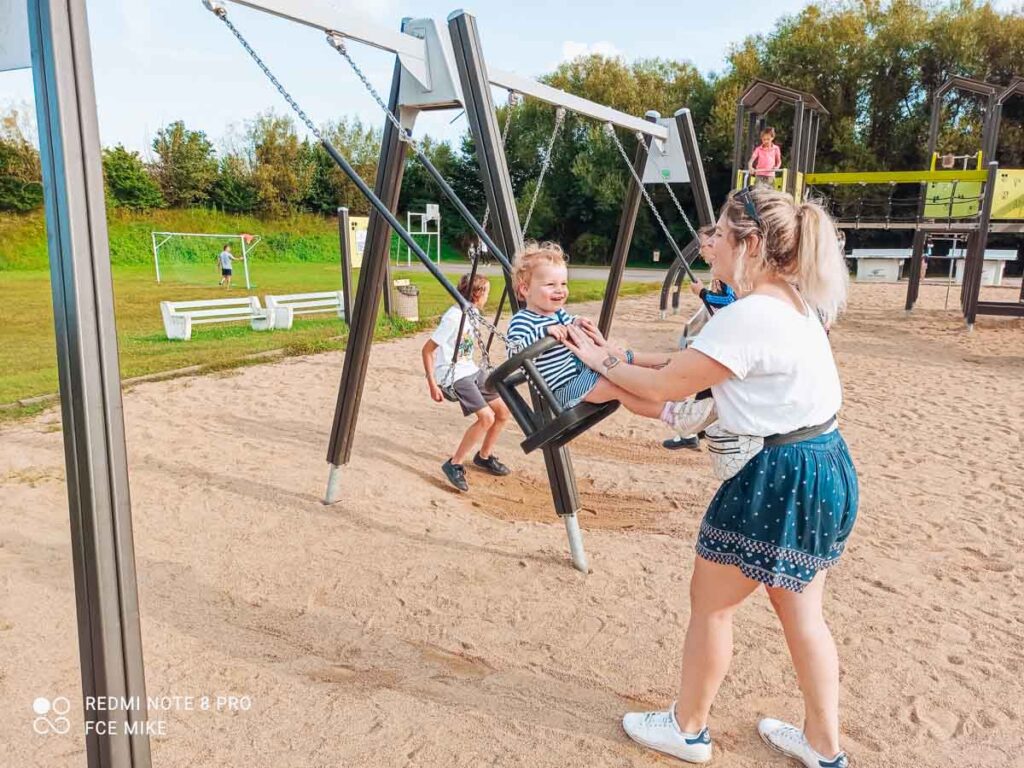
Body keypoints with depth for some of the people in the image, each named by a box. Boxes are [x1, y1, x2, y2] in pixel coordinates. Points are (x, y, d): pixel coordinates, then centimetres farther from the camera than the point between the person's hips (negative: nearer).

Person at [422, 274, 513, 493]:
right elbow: (427, 350, -18)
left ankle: (484, 456, 24)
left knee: (503, 411, 6)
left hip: (472, 370, 9)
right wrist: (432, 384, -19)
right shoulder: (453, 318, -21)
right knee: (486, 417, -21)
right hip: (454, 376, -9)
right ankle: (454, 464, -6)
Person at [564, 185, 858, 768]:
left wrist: (605, 363, 1)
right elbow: (692, 363, 14)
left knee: (711, 603, 10)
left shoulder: (748, 316, -23)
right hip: (821, 467, 10)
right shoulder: (793, 302, 8)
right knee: (802, 610, 21)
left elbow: (665, 387, -15)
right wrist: (622, 359, 11)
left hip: (780, 479, -10)